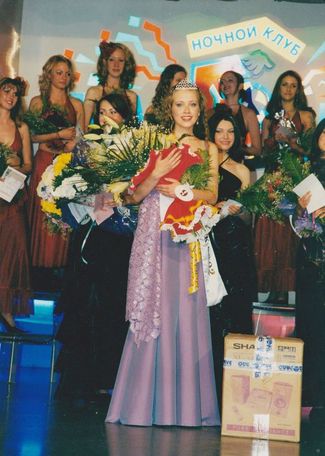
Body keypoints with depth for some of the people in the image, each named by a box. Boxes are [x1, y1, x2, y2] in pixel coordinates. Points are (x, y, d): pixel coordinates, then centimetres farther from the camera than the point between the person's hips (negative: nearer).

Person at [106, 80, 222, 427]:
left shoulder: (208, 148, 13)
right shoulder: (153, 144, 7)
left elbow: (212, 194, 5)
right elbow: (135, 195, 2)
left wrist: (184, 191, -10)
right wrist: (157, 174, -14)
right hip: (154, 234, -1)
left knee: (186, 313, -1)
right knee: (153, 311, -3)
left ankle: (185, 401, 7)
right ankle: (146, 401, 5)